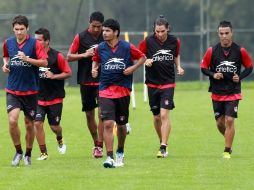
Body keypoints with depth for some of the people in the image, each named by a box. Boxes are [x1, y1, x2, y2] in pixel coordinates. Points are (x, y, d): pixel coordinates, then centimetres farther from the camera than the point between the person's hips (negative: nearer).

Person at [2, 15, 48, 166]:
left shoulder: (35, 44, -8)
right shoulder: (8, 43, 4)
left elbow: (44, 62, -13)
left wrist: (27, 59, -24)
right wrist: (6, 64, 4)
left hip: (30, 90, -2)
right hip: (12, 90, 2)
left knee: (29, 124, 6)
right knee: (12, 120, -15)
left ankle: (28, 154, 25)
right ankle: (18, 151, 3)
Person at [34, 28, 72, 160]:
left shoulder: (57, 56, -9)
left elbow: (68, 73, -5)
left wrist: (54, 76, -18)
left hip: (55, 97, -2)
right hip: (38, 97, 2)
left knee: (54, 126, 4)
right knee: (37, 123, -11)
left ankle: (60, 140, 40)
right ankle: (43, 153, -1)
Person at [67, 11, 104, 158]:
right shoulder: (81, 37, -1)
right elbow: (69, 57, 0)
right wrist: (84, 55, -15)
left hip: (103, 80, -1)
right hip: (86, 81, 1)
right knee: (89, 114, 8)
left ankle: (100, 146, -11)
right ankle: (96, 143, 24)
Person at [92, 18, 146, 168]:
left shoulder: (127, 47, -5)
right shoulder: (100, 48, 1)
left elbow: (142, 57, 7)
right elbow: (96, 60, 20)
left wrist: (133, 68, -8)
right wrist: (94, 69, 0)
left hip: (123, 90, 0)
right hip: (105, 90, 0)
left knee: (121, 124, 12)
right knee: (107, 123, -14)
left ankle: (120, 153, 34)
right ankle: (110, 157, -16)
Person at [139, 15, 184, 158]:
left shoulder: (174, 41, -1)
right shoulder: (148, 41, -7)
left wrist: (178, 67, 2)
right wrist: (146, 61, -17)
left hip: (168, 83, -1)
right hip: (152, 83, 1)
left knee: (164, 114, -14)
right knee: (156, 117, 8)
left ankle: (163, 147, -13)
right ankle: (163, 142, 28)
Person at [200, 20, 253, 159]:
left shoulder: (240, 51, -6)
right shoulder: (212, 51, -4)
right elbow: (203, 68, 5)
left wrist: (240, 77, -11)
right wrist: (213, 75, -14)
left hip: (233, 92, -2)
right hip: (217, 93, 2)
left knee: (229, 120, -12)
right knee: (220, 123, 7)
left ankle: (227, 151, -1)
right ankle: (229, 142, 35)